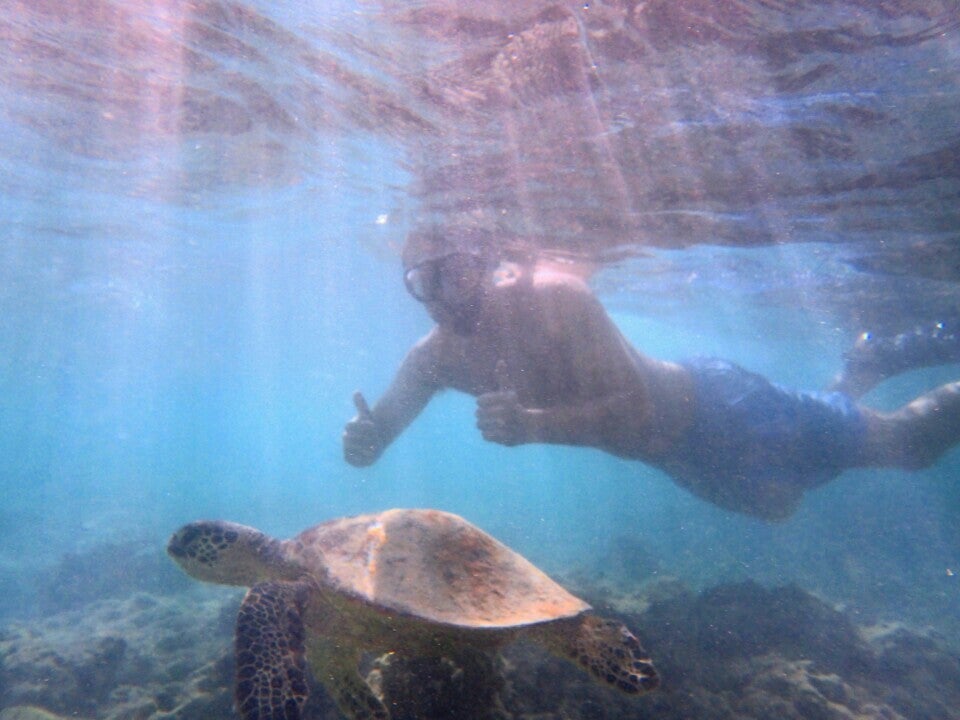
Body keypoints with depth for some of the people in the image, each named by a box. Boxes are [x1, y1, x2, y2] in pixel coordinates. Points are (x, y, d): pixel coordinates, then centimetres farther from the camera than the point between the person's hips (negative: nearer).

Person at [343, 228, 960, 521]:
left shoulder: (552, 296, -31)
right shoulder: (434, 358, -12)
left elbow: (638, 407, -33)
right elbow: (372, 441, -6)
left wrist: (532, 425, -44)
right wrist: (363, 438, -28)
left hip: (713, 408, -6)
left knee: (907, 441, 5)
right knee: (780, 506, 32)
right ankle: (858, 373, 51)